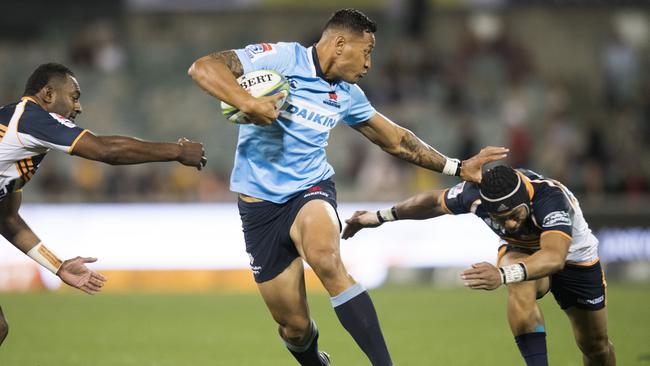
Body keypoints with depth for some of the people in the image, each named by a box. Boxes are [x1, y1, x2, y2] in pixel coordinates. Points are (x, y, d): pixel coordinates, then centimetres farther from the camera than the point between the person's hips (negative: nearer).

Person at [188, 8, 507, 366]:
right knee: (295, 326, 0)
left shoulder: (346, 94, 7)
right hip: (260, 202, -2)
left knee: (326, 259, -35)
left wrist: (458, 168, 17)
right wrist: (248, 103, -36)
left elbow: (396, 140, 20)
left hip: (310, 189, 2)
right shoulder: (281, 58, -11)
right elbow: (202, 67, -20)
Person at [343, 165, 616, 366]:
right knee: (521, 286, -36)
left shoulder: (551, 199, -45)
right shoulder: (476, 193, -32)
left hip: (574, 259, -1)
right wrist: (381, 217, 1)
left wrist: (502, 275, -78)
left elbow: (554, 258, -62)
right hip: (520, 250, 2)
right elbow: (434, 201, -10)